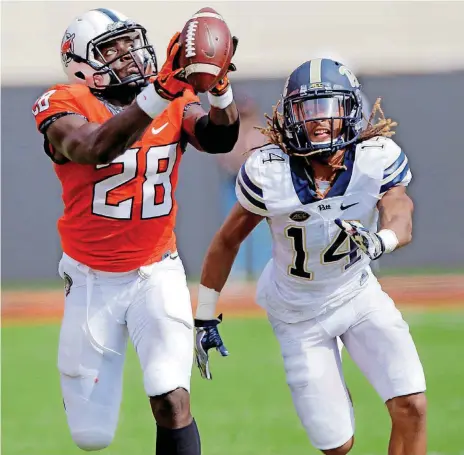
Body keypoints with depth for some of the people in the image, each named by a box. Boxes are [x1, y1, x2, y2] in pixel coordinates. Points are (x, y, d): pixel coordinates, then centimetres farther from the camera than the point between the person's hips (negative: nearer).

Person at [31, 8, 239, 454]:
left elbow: (218, 138, -19)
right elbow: (98, 148, -34)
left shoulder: (174, 103, -1)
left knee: (172, 401, -20)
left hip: (157, 274, 1)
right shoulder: (65, 107, -13)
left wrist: (219, 87, -40)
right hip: (92, 281, -1)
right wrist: (160, 91, -46)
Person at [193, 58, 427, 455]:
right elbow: (227, 240, -7)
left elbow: (401, 222, -33)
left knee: (411, 406, -14)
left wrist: (378, 241, -57)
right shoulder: (268, 172, -21)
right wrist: (204, 318, -2)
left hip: (359, 293, 2)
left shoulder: (378, 159, -19)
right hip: (299, 313, -2)